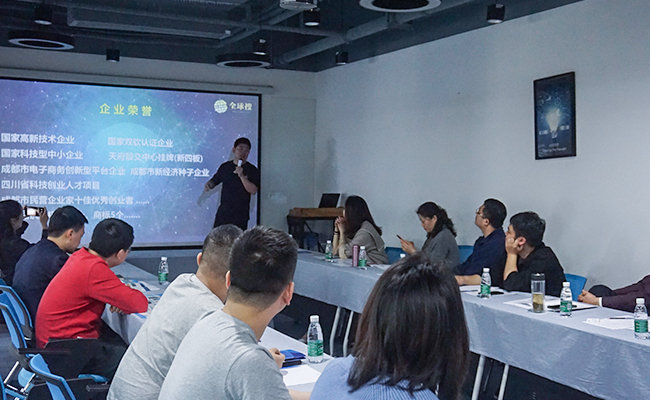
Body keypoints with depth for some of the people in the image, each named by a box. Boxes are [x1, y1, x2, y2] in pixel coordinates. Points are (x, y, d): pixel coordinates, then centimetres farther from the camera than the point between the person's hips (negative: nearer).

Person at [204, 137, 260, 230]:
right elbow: (215, 180, 21)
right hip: (223, 213, 3)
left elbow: (253, 190, -13)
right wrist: (208, 184, -2)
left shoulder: (252, 170, -2)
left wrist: (241, 176, -23)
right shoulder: (225, 167, 8)